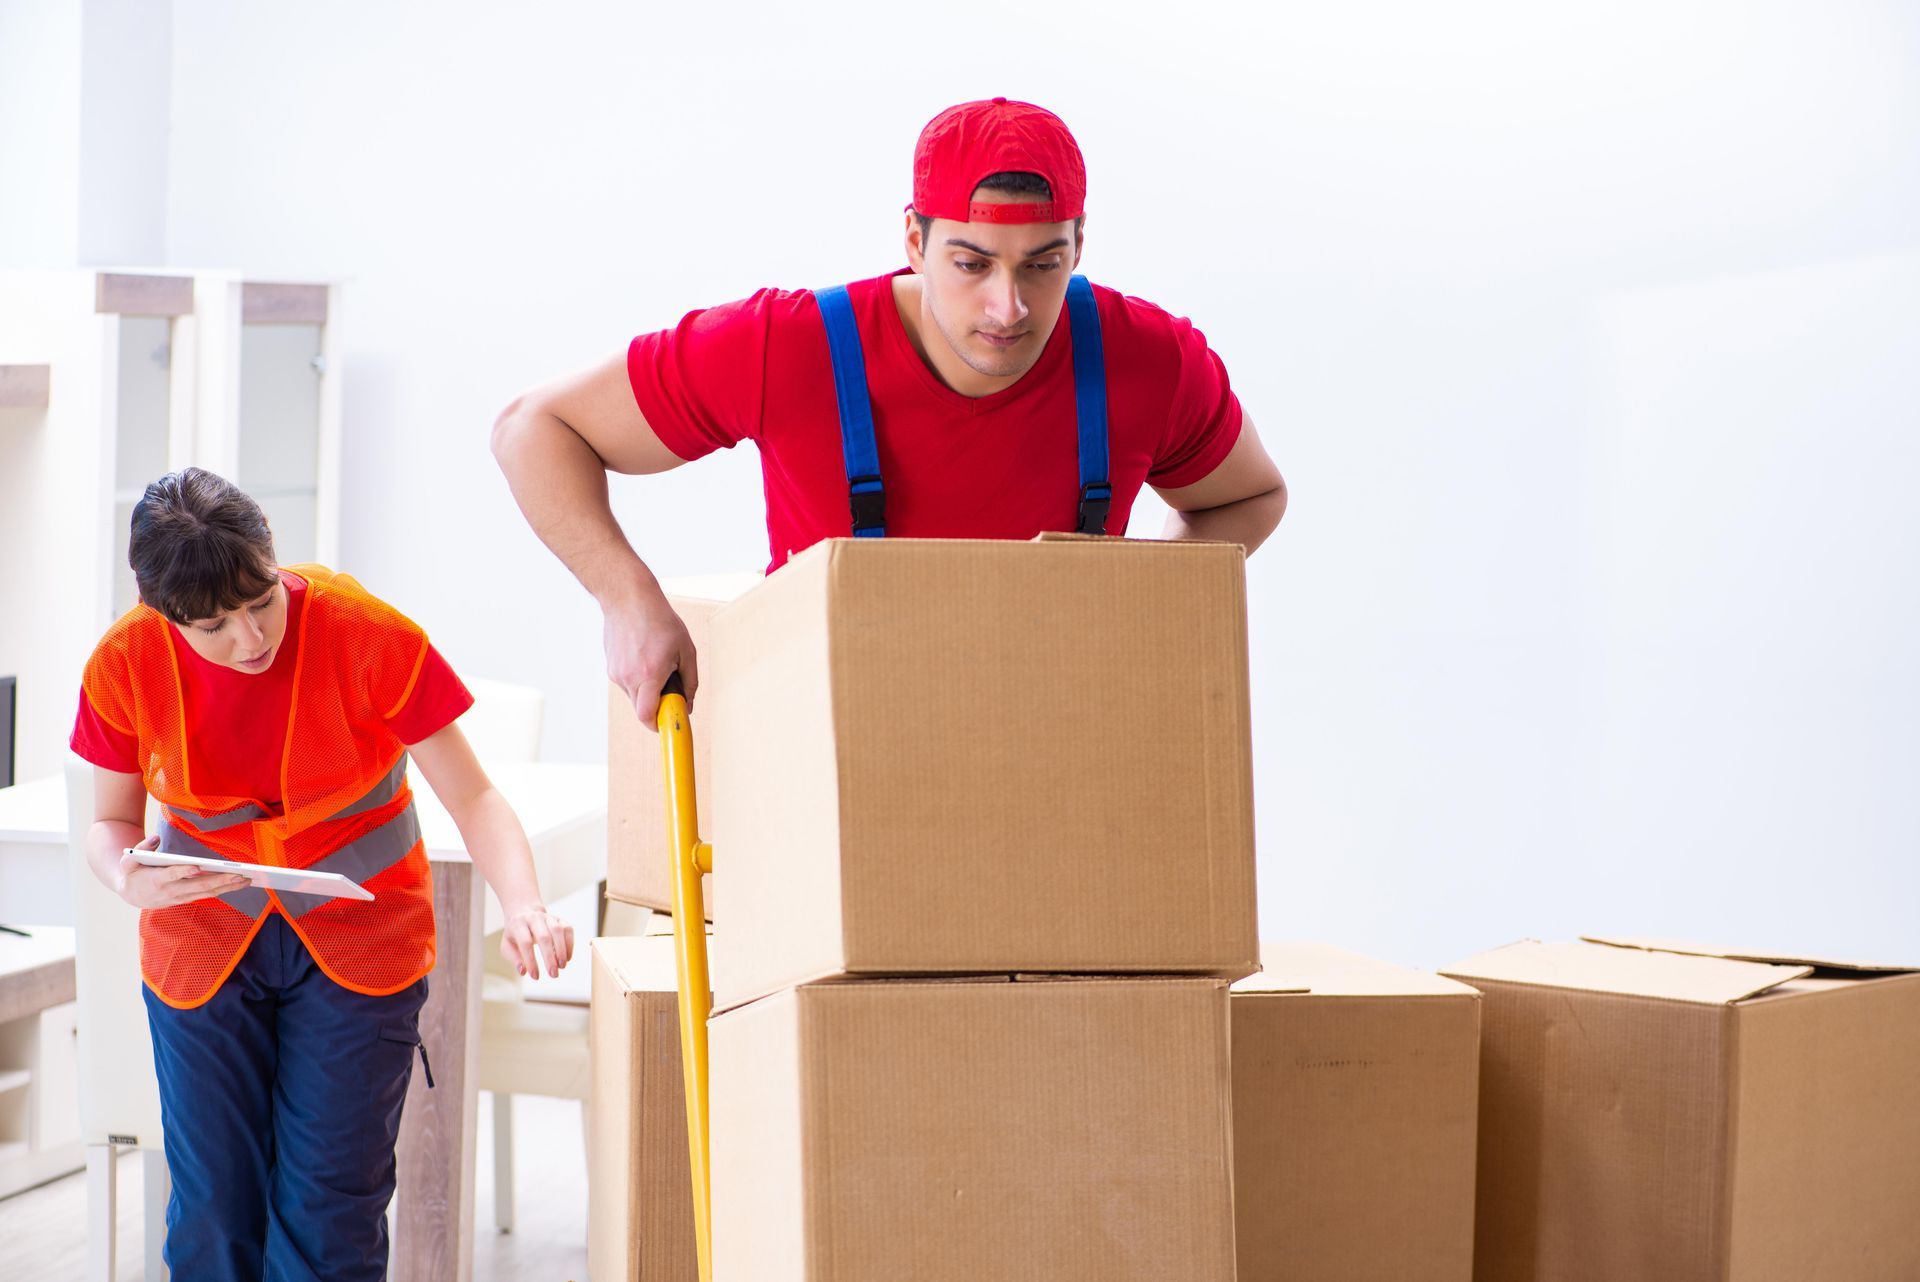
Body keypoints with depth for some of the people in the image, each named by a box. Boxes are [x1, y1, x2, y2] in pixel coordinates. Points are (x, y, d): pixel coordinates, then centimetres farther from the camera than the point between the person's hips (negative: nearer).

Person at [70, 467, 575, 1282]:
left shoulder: (367, 634, -21)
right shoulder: (126, 664, -13)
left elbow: (472, 797, -17)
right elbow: (111, 820, 2)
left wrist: (523, 905, -36)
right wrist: (129, 880, -22)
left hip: (358, 935, -2)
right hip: (202, 945, 2)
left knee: (330, 1214, -3)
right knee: (212, 1212, 1)